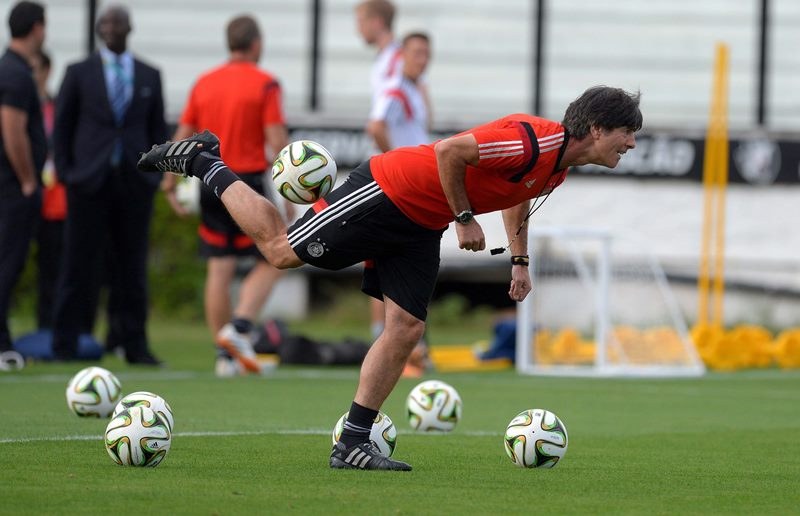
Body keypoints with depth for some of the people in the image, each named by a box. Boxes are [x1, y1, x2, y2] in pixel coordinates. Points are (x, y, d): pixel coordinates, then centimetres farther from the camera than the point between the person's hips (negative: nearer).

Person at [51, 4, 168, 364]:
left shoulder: (149, 76, 11)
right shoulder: (79, 73, 7)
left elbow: (158, 128, 12)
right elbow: (62, 125, 7)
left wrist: (156, 172, 2)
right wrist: (65, 171, -2)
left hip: (134, 181, 2)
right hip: (89, 182, -2)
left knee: (131, 267, 3)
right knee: (81, 264, -1)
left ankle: (133, 345, 6)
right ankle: (66, 345, 2)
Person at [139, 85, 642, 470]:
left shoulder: (557, 167, 5)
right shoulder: (533, 141, -27)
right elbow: (450, 151, -29)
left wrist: (520, 261, 22)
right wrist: (464, 219, -20)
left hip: (420, 226, 9)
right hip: (387, 194, -9)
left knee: (407, 329, 1)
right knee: (282, 250, -2)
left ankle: (353, 444, 4)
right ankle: (203, 162, 14)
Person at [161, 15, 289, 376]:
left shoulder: (204, 83, 9)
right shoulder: (264, 84, -5)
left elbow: (183, 136, 9)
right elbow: (277, 139, -11)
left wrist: (169, 183, 16)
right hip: (248, 181, -5)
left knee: (219, 268, 6)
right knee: (269, 262, 5)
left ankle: (225, 355, 6)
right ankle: (239, 327, -15)